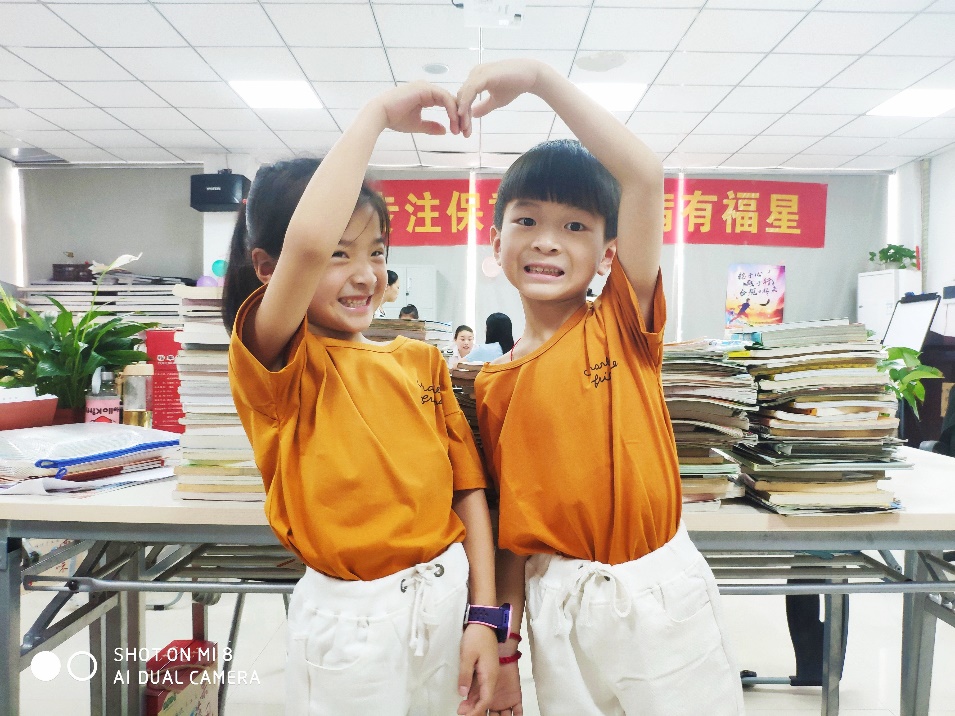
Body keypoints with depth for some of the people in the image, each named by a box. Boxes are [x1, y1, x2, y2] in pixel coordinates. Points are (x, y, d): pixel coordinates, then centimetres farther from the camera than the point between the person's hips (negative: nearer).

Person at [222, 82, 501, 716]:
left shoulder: (422, 361, 3)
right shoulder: (274, 365, -12)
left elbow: (466, 487, 3)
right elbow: (309, 240, -31)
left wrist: (484, 615, -3)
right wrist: (378, 115, -21)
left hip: (451, 597, 5)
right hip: (352, 619, -4)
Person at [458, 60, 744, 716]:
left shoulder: (624, 325, -6)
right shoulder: (494, 386, 1)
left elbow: (644, 174, -20)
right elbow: (510, 521, 6)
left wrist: (541, 79, -22)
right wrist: (504, 650, 8)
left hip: (658, 594, -2)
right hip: (558, 607, 2)